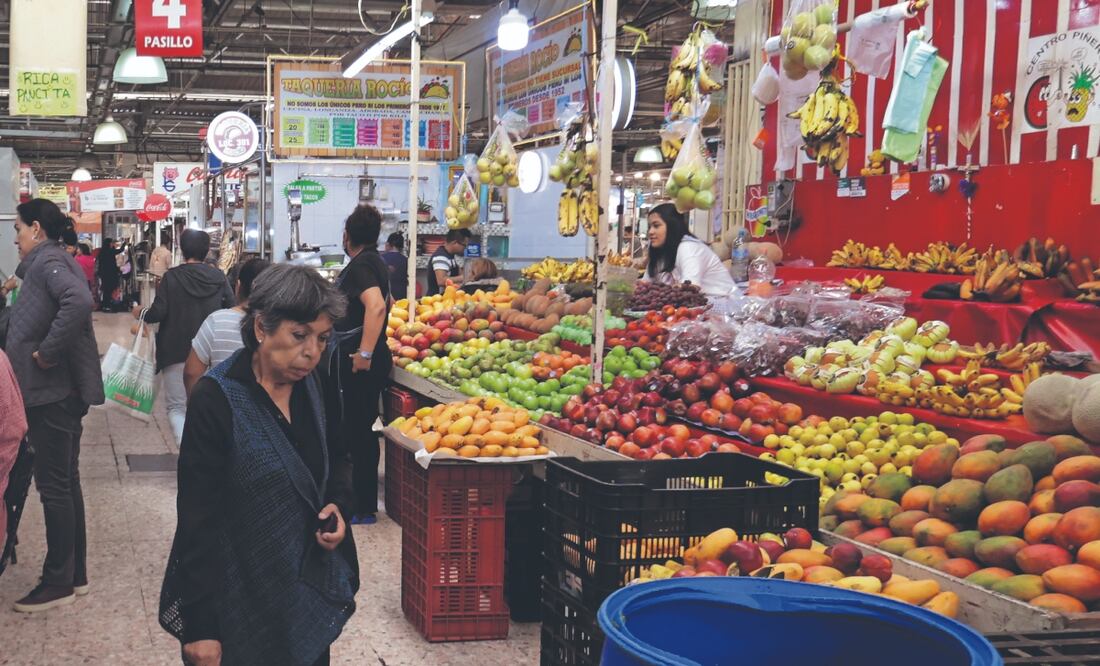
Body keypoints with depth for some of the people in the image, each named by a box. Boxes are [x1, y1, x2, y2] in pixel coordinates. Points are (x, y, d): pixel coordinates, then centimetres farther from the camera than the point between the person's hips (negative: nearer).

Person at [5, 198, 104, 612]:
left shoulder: (48, 261, -14)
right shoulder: (47, 262, 17)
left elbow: (78, 301, -33)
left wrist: (46, 352, -26)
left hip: (53, 392, -10)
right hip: (61, 390, 10)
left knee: (53, 485, -3)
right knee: (64, 481, 15)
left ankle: (58, 582, 5)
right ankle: (74, 573, 24)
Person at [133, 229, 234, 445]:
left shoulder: (172, 277, -10)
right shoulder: (219, 277, -2)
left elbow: (158, 312, -13)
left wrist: (140, 313, 8)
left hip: (177, 353, -3)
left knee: (176, 406, 3)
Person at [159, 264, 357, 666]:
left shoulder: (310, 387, 0)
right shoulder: (218, 400, -18)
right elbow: (198, 519, -17)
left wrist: (338, 504, -5)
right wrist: (200, 627, -18)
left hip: (310, 593, 6)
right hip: (242, 609, -6)